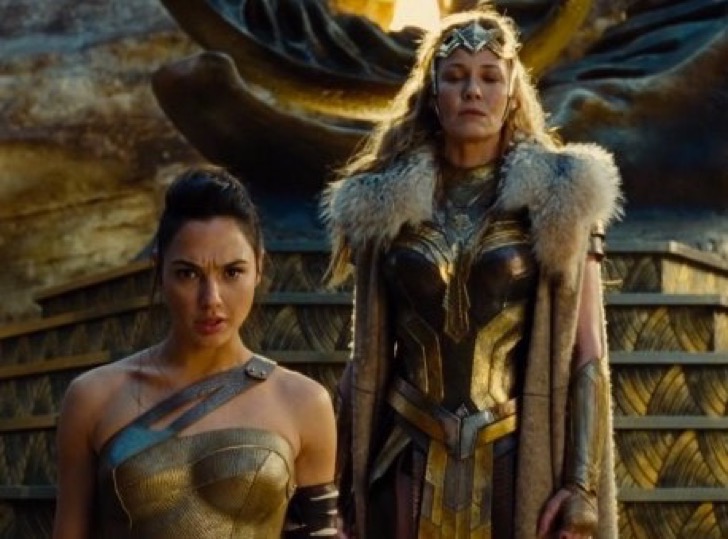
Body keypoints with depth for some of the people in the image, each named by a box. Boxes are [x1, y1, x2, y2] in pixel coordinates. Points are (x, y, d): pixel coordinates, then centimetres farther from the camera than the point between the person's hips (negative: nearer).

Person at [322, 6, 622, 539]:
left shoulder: (558, 201, 0)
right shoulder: (384, 208, 5)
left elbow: (586, 356, -2)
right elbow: (367, 357, 10)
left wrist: (583, 485, -10)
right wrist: (348, 484, 8)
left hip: (519, 461, -1)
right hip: (411, 461, 2)